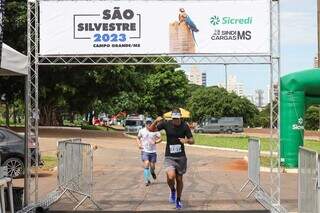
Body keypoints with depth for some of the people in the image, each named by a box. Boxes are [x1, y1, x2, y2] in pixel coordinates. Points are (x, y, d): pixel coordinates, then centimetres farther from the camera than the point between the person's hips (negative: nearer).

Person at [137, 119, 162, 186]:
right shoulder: (142, 131, 0)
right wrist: (139, 144, -3)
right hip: (145, 151, -1)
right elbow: (138, 138, 15)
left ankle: (152, 172, 43)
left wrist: (155, 142, -21)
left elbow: (160, 138, -2)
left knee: (152, 166, 6)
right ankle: (147, 181, -10)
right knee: (146, 164, -16)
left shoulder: (155, 131, -4)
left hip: (153, 151, 1)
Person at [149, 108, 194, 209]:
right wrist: (156, 121, -22)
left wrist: (186, 141, -25)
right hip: (169, 157, -1)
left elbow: (192, 140, -3)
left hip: (181, 157, 1)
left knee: (179, 179, 10)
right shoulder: (166, 124, -8)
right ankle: (172, 190, 11)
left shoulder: (184, 126, -6)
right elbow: (151, 129, -3)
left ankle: (178, 200, 33)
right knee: (170, 177, -23)